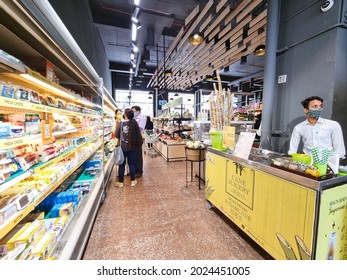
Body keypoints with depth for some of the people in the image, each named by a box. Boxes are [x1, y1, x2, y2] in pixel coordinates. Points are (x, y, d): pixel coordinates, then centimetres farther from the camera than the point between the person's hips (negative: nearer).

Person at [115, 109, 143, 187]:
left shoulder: (121, 123, -9)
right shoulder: (134, 123, -7)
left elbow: (117, 135, -8)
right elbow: (138, 134, -4)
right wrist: (138, 144, 8)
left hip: (122, 147, -1)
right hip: (132, 147, 1)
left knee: (122, 164, 9)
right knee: (132, 163, 11)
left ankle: (120, 182, 19)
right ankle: (133, 181, 19)